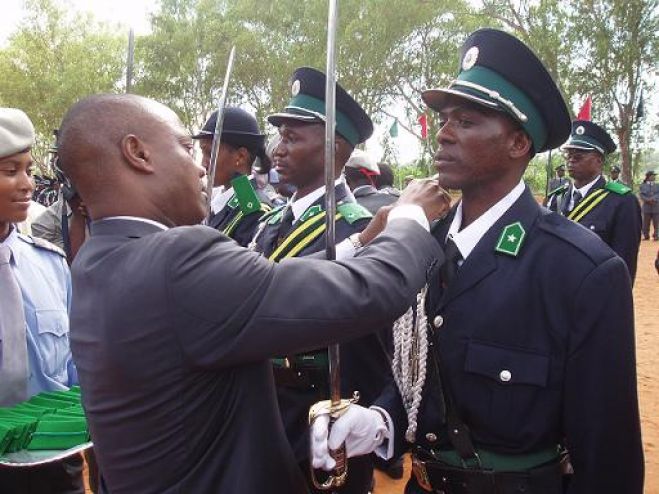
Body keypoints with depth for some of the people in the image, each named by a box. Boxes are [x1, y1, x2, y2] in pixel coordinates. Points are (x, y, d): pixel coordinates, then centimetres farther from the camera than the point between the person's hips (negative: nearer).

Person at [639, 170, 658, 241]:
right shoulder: (642, 186, 7)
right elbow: (641, 195, -4)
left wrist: (653, 199, -20)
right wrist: (648, 200, -19)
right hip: (646, 207, -1)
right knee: (646, 223, 3)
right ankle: (646, 235, 13)